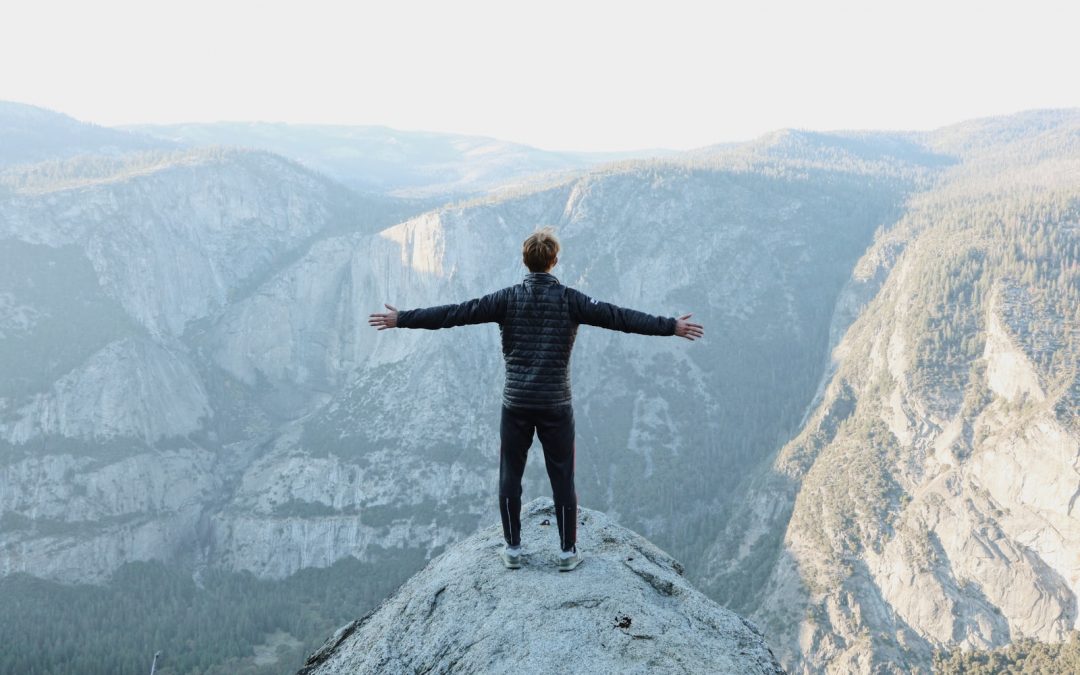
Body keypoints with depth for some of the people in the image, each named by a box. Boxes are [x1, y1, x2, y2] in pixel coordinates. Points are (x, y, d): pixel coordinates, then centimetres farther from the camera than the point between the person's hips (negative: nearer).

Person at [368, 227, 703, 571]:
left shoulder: (508, 298, -5)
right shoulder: (569, 299, -6)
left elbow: (454, 313, -6)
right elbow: (619, 317, -8)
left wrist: (401, 319, -1)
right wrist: (671, 326, -4)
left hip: (516, 403, 1)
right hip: (556, 404, 0)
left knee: (510, 477, 12)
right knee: (563, 479, 8)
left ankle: (513, 549, 18)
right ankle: (568, 551, 14)